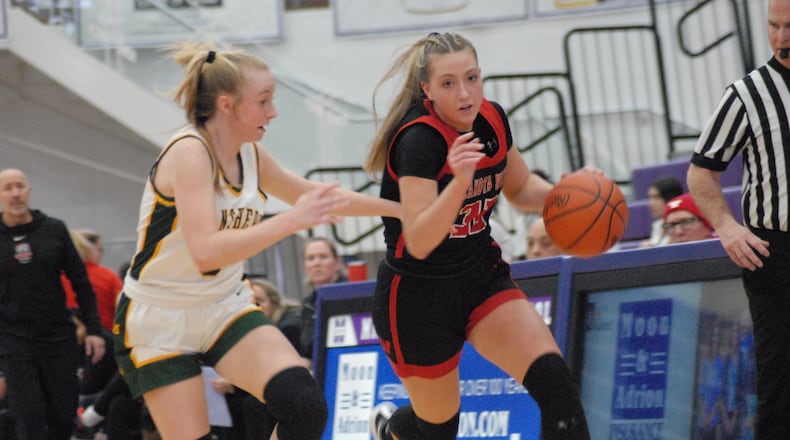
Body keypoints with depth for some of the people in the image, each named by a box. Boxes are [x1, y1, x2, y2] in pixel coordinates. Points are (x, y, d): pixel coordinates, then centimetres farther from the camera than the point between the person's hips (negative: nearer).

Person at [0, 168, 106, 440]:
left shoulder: (54, 230, 4)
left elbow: (80, 282, 8)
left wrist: (93, 329, 2)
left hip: (59, 338, 2)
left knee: (64, 416, 2)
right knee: (29, 417, -10)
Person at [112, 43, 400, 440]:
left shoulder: (251, 155, 1)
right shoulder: (189, 152, -21)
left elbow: (317, 196, 18)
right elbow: (205, 252, -34)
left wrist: (403, 207, 18)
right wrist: (292, 220, -36)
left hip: (224, 309, 6)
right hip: (159, 321, -6)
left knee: (305, 406, -17)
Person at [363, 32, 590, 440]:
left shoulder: (491, 119, -5)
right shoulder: (419, 139, -25)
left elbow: (521, 188, 14)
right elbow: (419, 243, -32)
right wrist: (459, 181, -46)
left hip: (483, 277, 6)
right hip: (418, 295, -5)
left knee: (555, 382, -17)